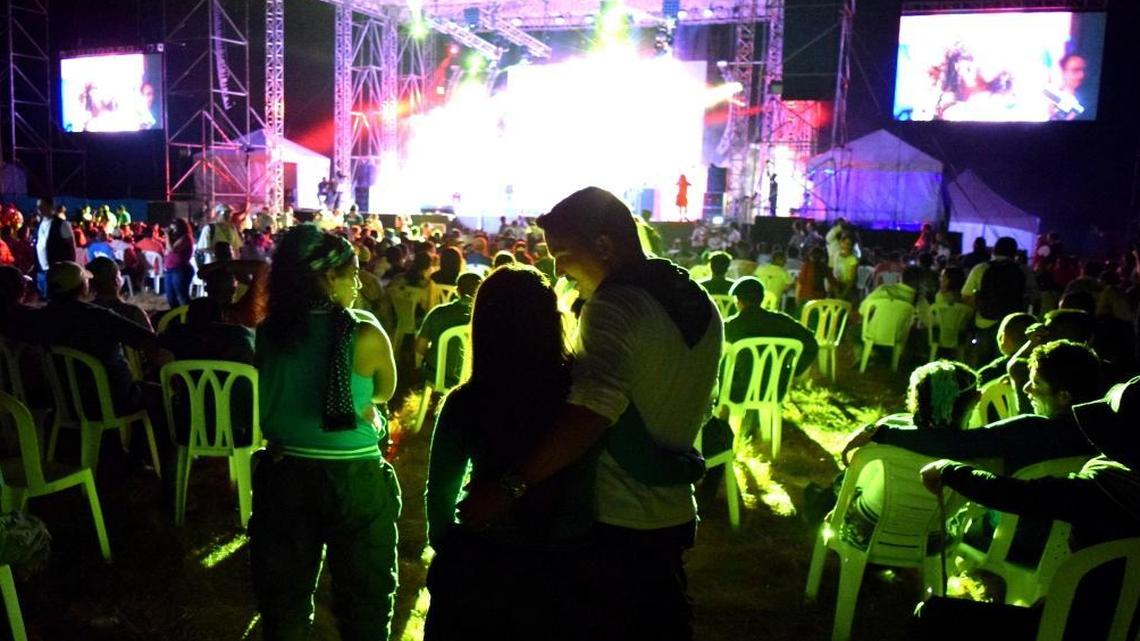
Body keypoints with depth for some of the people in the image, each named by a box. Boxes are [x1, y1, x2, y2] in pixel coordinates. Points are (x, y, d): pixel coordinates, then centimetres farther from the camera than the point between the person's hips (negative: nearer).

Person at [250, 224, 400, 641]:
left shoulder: (268, 333, -4)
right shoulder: (366, 334, -15)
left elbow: (272, 397, 8)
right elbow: (384, 393, 3)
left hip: (285, 472, 4)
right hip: (354, 478, -4)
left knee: (285, 596, 21)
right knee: (363, 598, 15)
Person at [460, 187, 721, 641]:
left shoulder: (617, 305, -21)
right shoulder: (700, 304, 7)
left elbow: (593, 408, -36)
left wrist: (511, 485, -36)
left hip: (611, 523, -8)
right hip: (673, 514, 8)